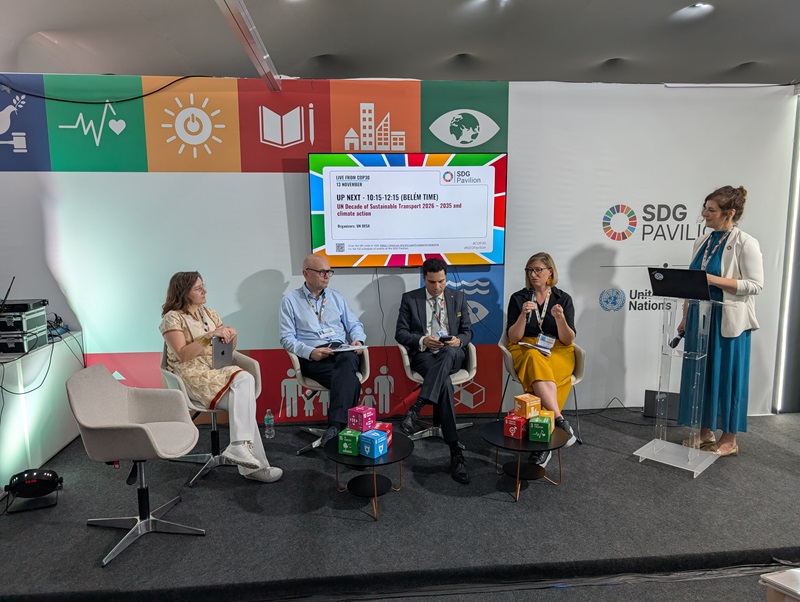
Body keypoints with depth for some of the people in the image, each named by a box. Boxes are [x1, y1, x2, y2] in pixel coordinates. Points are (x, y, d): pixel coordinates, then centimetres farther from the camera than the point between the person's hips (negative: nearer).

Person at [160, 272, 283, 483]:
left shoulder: (209, 313, 17)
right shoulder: (173, 318, -2)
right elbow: (183, 355, -14)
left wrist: (231, 336, -4)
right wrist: (209, 336, -20)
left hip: (219, 370, 6)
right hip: (194, 377, -6)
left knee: (245, 379, -27)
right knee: (243, 398, -26)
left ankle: (240, 446, -27)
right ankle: (255, 464, -24)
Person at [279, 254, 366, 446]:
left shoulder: (337, 297, 22)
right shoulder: (290, 300, 9)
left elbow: (355, 325, 22)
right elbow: (287, 338, 1)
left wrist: (358, 340, -2)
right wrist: (310, 352, -16)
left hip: (342, 351, 3)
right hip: (312, 358, -3)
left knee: (347, 360, -37)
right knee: (350, 380, -33)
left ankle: (335, 426, -44)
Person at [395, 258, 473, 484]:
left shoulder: (458, 297, 14)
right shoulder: (410, 299, 7)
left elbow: (467, 330, 14)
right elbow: (401, 333, 3)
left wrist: (459, 340, -10)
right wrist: (423, 340, -15)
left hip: (453, 354, 2)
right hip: (424, 355, -2)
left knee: (448, 352, -39)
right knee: (444, 381, -34)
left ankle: (417, 408, -43)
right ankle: (455, 451, -36)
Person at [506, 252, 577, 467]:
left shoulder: (563, 299, 4)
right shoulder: (518, 298, 4)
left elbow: (568, 340, -2)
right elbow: (513, 338, -2)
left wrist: (560, 318, -21)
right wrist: (523, 315, -18)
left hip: (558, 352, 0)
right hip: (526, 350, 0)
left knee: (541, 375, -35)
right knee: (536, 362, -37)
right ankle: (560, 421, -40)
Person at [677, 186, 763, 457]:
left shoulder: (745, 243, -10)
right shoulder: (702, 242, 10)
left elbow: (755, 284, -15)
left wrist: (715, 280, -23)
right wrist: (685, 318, 11)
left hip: (728, 322, -6)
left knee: (726, 376, 3)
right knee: (700, 373, 11)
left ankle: (729, 439, 18)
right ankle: (705, 432, 24)